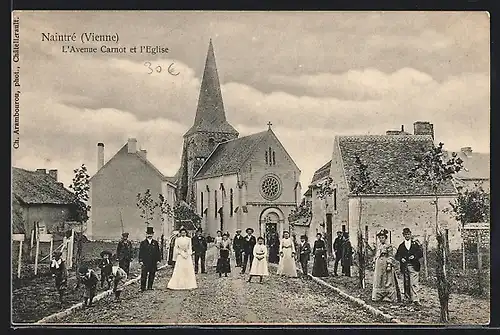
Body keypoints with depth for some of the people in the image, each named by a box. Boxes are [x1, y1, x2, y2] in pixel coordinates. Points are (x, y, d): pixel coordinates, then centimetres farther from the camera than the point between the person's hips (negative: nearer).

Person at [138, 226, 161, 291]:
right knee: (144, 276, -5)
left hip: (153, 262, 2)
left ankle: (150, 287, 16)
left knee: (152, 275, 7)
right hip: (145, 262, -2)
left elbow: (158, 252, 11)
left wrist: (158, 260, 5)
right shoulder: (143, 243, 4)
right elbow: (140, 252, 3)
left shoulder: (155, 243, 10)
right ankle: (142, 288, -1)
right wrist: (140, 260, -4)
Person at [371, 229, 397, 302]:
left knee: (387, 281, -3)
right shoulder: (378, 246, 15)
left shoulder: (389, 246, -5)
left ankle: (389, 297, 2)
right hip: (378, 265, 6)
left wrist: (389, 265, -15)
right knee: (378, 281, 6)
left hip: (385, 264, -6)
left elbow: (390, 257, -8)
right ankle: (377, 297, 12)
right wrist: (374, 263, 16)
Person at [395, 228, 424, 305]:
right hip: (404, 266, 3)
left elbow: (421, 253, 5)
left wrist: (414, 256, -12)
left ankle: (415, 299, -15)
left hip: (413, 266, -3)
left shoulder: (415, 244, 9)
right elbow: (397, 256, 13)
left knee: (413, 283, -12)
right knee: (406, 284, 4)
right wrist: (401, 259, -7)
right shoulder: (401, 246, 15)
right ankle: (407, 299, 11)